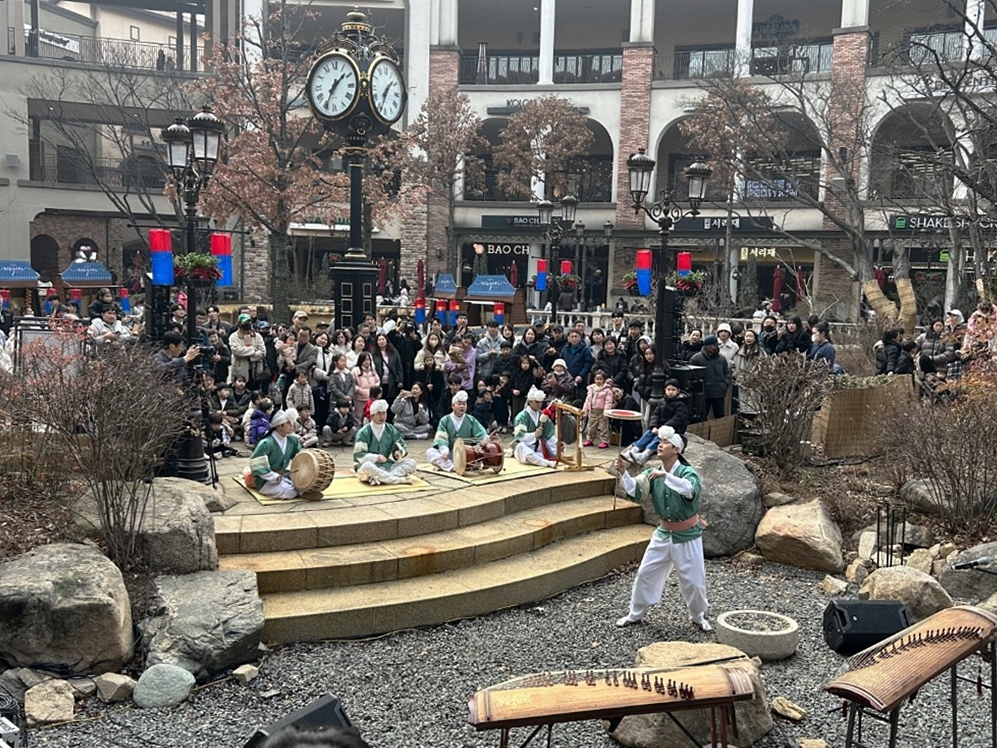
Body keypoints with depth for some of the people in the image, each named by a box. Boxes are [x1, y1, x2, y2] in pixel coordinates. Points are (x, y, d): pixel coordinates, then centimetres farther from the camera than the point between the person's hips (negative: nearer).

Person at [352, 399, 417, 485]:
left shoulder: (390, 430, 6)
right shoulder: (363, 433, -8)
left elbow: (403, 446, 12)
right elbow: (358, 455, -14)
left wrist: (399, 452, -12)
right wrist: (376, 458, -28)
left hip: (387, 465, 5)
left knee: (411, 463, -15)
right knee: (367, 466, -40)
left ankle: (382, 478, -33)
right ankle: (400, 479, -34)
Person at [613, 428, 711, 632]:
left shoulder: (687, 472, -18)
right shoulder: (653, 473, -4)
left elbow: (690, 490, -40)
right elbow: (636, 490, -20)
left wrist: (666, 475, -48)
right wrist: (623, 473, -36)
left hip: (687, 535, -4)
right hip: (663, 533, 4)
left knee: (692, 579, 6)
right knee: (646, 573, 9)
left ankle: (699, 617, 32)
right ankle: (635, 613, 26)